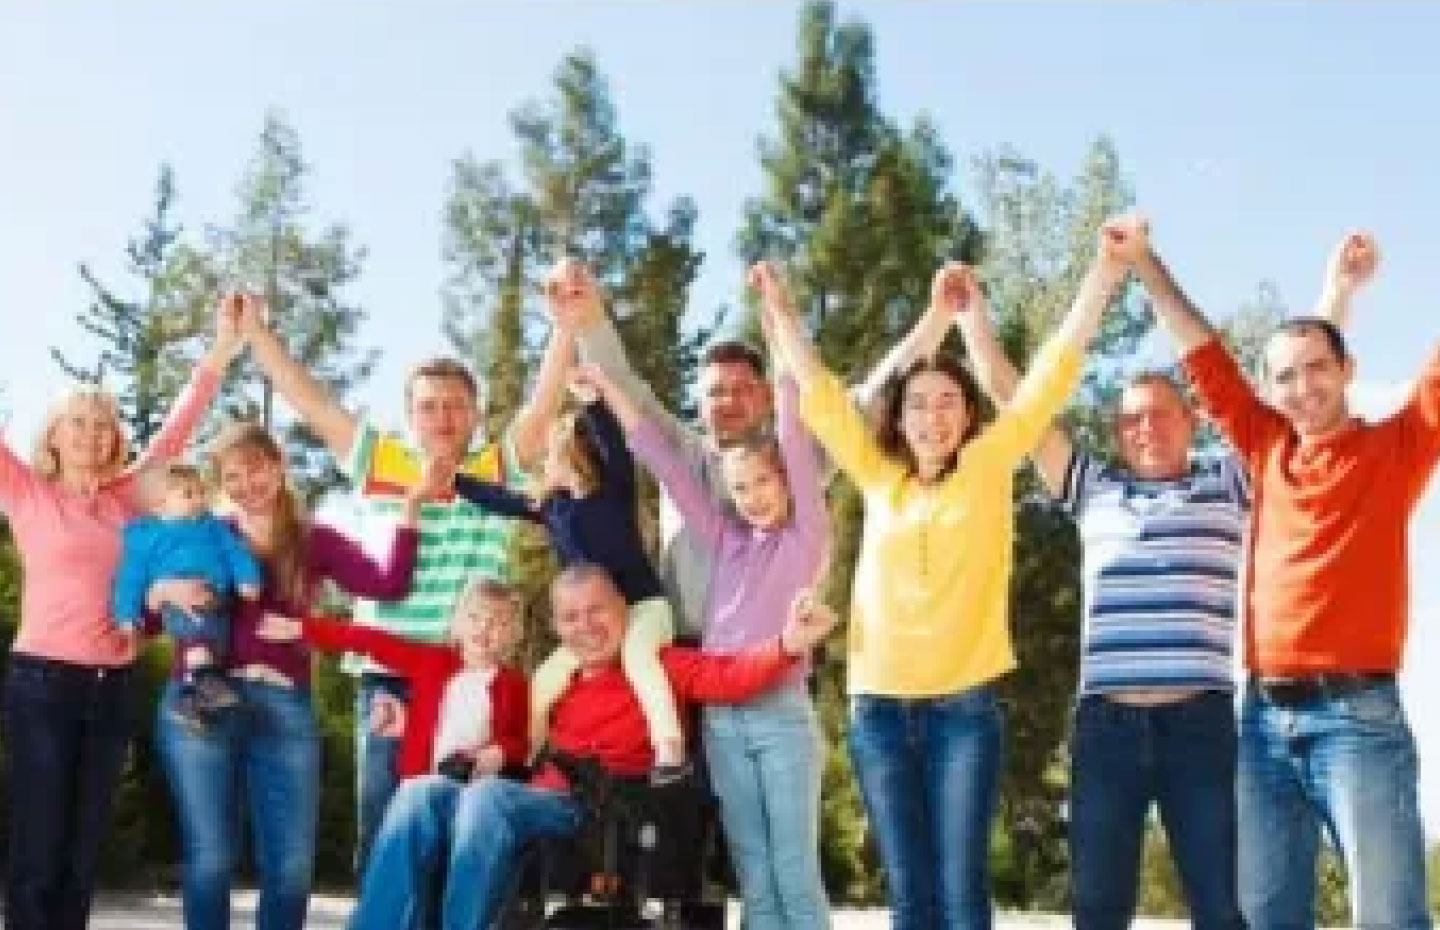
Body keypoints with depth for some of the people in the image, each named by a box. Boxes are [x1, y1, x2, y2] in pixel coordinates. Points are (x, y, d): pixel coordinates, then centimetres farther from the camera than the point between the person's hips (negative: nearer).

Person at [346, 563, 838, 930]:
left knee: (487, 795, -31)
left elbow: (727, 676, -10)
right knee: (423, 792, -16)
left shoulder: (657, 666, 8)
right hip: (540, 801, 6)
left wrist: (786, 646, -29)